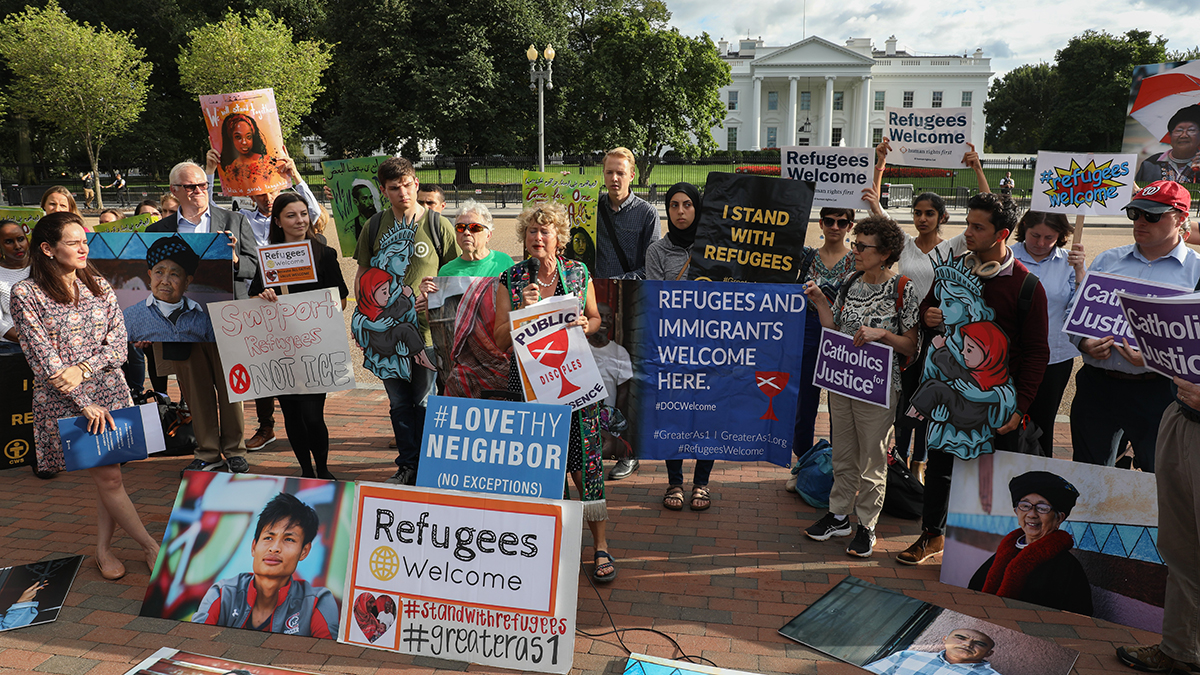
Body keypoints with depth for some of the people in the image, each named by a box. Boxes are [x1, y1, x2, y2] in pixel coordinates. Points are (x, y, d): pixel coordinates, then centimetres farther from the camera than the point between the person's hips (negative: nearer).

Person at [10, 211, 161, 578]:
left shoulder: (98, 285, 7)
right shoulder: (26, 294, -6)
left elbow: (119, 341, 2)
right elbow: (43, 358, -10)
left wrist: (83, 369, -16)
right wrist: (85, 403, -16)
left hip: (110, 391, 4)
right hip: (63, 401, -4)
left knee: (108, 475, 6)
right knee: (108, 477, -4)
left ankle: (103, 550, 22)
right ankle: (150, 546, 8)